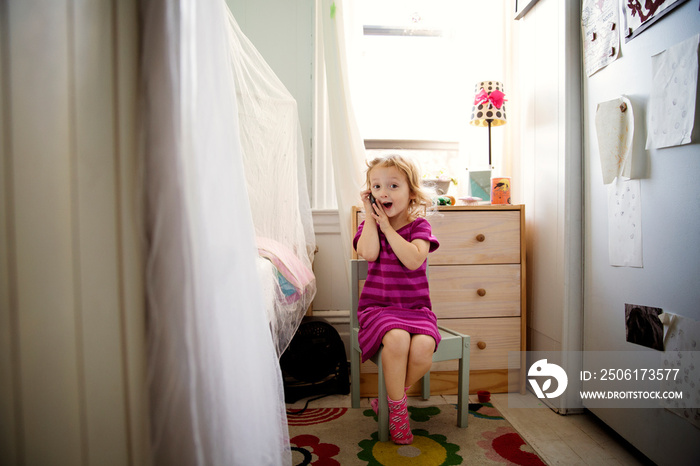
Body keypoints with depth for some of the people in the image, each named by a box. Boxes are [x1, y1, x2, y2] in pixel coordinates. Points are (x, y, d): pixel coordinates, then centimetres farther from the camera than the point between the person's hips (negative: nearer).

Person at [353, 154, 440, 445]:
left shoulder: (419, 225, 3)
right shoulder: (369, 225, 7)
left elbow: (414, 260, -17)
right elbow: (368, 253, -16)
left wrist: (387, 226, -15)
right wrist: (370, 217, -9)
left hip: (415, 307, 1)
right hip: (378, 306, 0)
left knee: (424, 345, -28)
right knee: (397, 339, -32)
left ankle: (390, 398, 1)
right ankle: (397, 408, -7)